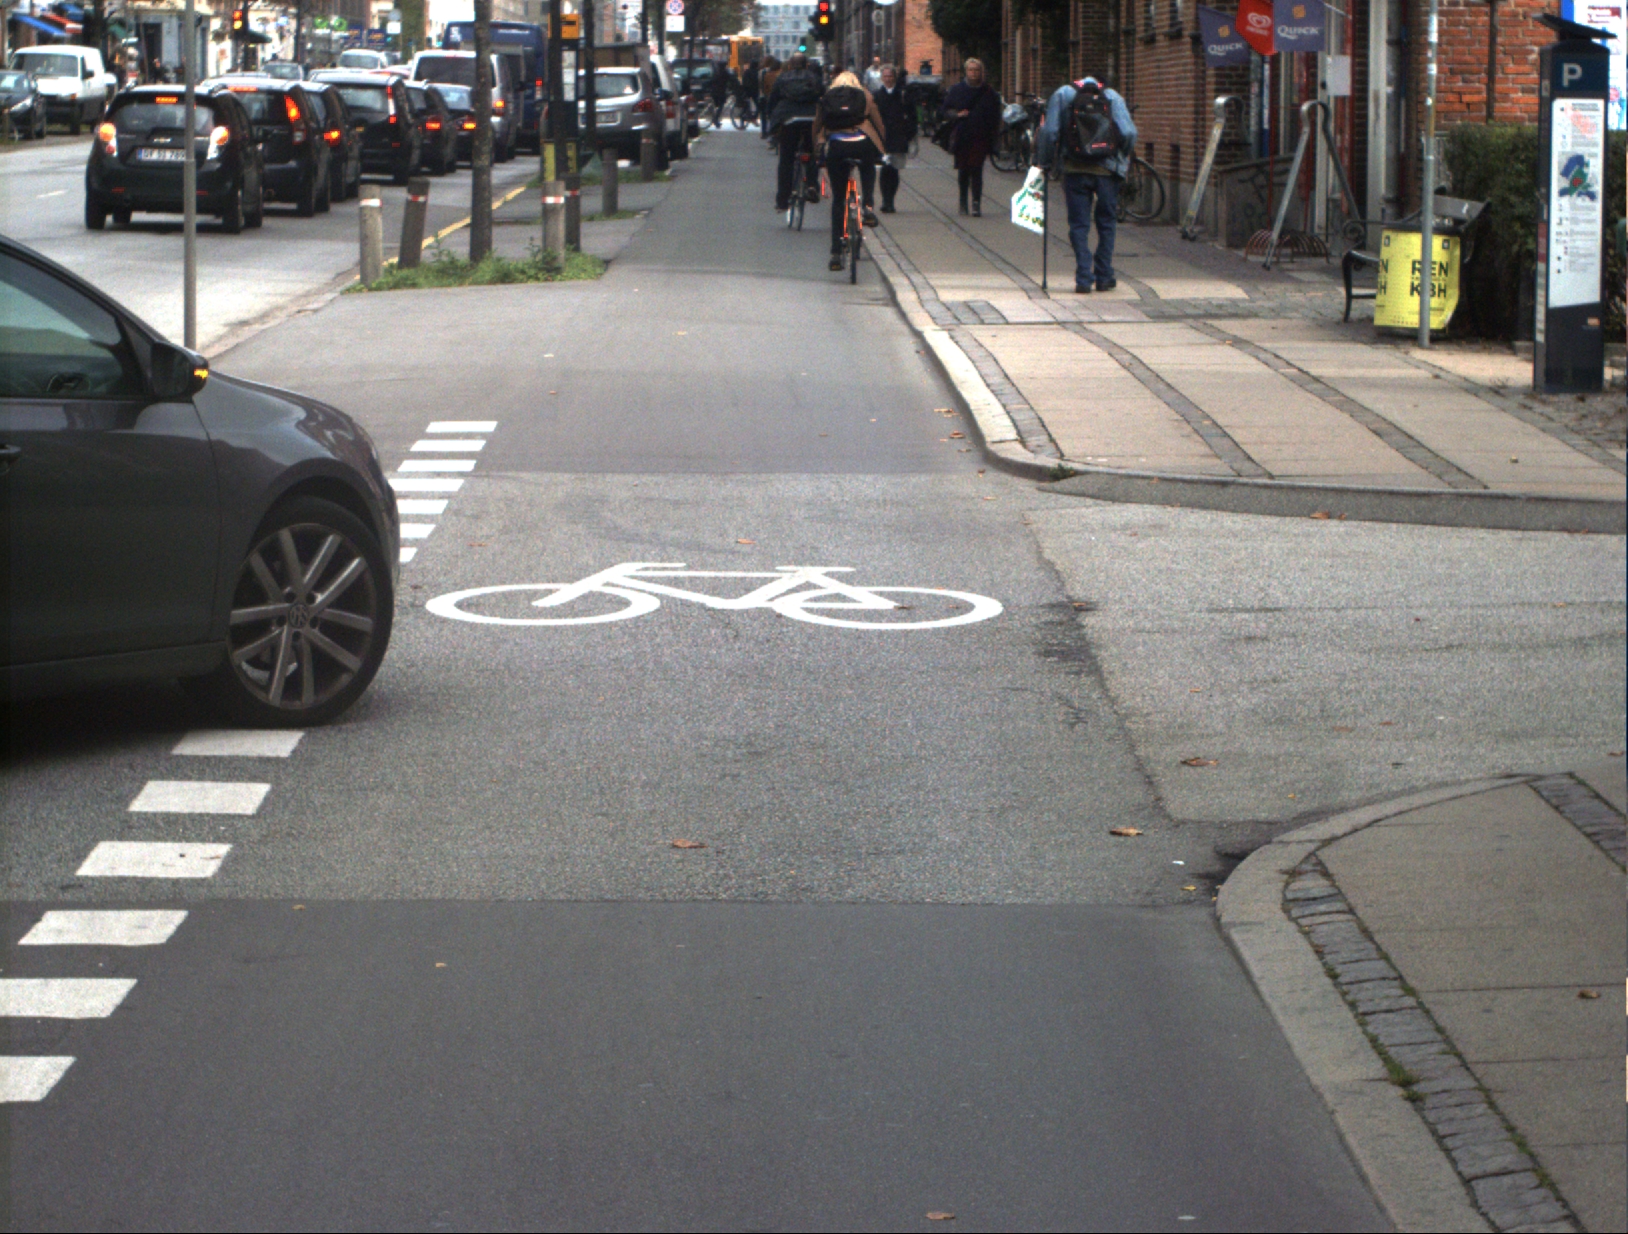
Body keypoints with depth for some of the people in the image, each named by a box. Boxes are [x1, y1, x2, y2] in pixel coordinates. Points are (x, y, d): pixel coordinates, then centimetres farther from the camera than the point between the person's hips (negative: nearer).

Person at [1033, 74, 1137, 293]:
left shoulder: (1063, 94, 6)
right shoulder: (1113, 96, 6)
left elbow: (1049, 132, -3)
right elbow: (1129, 133, -4)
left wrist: (1043, 161, 7)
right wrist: (1122, 160, 13)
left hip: (1075, 170, -1)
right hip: (1107, 170, 1)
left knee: (1079, 226, 5)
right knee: (1106, 224, 13)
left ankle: (1084, 279, -3)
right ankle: (1104, 278, 16)